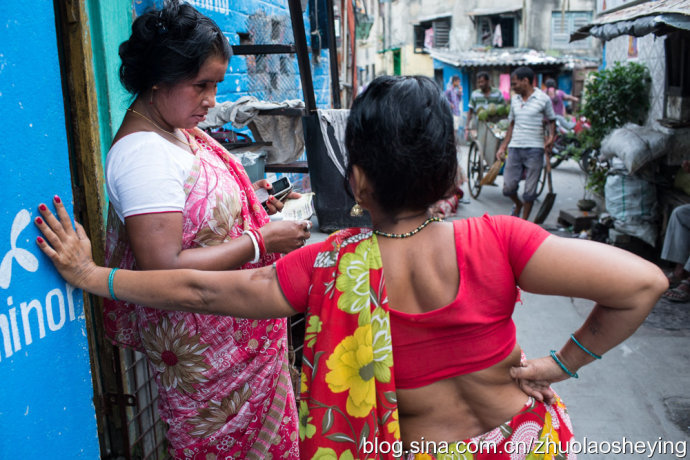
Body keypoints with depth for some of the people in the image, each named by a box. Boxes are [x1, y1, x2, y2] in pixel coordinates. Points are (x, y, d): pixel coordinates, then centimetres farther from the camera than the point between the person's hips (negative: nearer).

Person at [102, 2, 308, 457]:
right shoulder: (143, 154, -26)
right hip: (202, 346, -9)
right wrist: (260, 241, -24)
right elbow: (163, 268, -30)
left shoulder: (179, 130, 3)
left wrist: (251, 201, 1)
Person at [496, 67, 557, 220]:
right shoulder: (514, 99, 11)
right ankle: (518, 204, 33)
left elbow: (552, 121, 6)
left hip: (534, 149, -4)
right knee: (508, 186, 1)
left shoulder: (543, 98, -3)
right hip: (515, 148, 4)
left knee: (530, 190, 2)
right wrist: (503, 147, 12)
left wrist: (551, 137, -14)